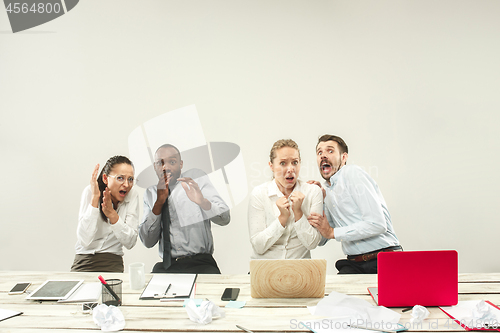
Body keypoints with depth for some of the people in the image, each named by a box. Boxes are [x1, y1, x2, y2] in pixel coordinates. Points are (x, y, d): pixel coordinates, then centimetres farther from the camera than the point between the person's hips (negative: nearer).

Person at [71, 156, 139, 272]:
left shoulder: (132, 195, -4)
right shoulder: (90, 192, -9)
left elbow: (130, 243, -10)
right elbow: (85, 241, -21)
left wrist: (112, 213, -22)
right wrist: (95, 197, -22)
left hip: (113, 264, 0)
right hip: (85, 263, 0)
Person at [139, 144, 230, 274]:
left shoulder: (196, 178, 6)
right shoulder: (150, 193, 13)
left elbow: (224, 218, -4)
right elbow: (148, 242, 4)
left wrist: (202, 201, -26)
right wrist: (159, 202, -7)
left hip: (200, 264, -3)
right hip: (166, 267, 3)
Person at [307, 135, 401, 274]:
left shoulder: (353, 173, -6)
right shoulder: (328, 190, 17)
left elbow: (377, 224, -16)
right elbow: (320, 241, 18)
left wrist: (332, 232, -10)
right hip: (354, 264, 6)